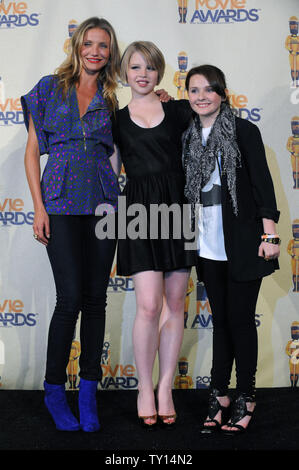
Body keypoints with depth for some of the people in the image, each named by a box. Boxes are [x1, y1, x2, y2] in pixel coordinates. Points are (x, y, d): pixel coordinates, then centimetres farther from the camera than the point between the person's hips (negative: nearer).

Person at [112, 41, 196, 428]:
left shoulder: (178, 111, 11)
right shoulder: (116, 120, 11)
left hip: (177, 208, 2)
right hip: (140, 211, -1)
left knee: (174, 303, 4)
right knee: (149, 306, -9)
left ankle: (165, 387, 16)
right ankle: (144, 389, 10)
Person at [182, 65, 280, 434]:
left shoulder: (244, 131, -2)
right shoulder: (189, 137, 11)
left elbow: (262, 182, -7)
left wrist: (269, 233, -13)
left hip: (242, 244, -4)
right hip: (208, 247, 4)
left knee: (240, 319, 1)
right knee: (220, 320, 10)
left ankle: (245, 398, 15)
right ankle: (219, 395, 20)